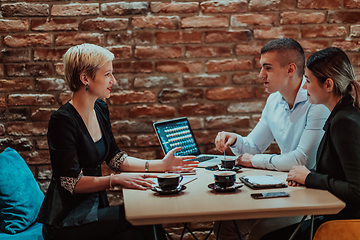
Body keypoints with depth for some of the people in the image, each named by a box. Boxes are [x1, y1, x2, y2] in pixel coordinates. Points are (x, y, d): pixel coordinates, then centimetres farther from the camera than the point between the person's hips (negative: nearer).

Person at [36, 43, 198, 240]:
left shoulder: (100, 109, 8)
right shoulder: (63, 120, -18)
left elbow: (115, 158, 13)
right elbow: (71, 182, -20)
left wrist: (161, 165, 5)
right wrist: (115, 180, -31)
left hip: (96, 206, 7)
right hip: (67, 222, -7)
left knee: (147, 222, -17)